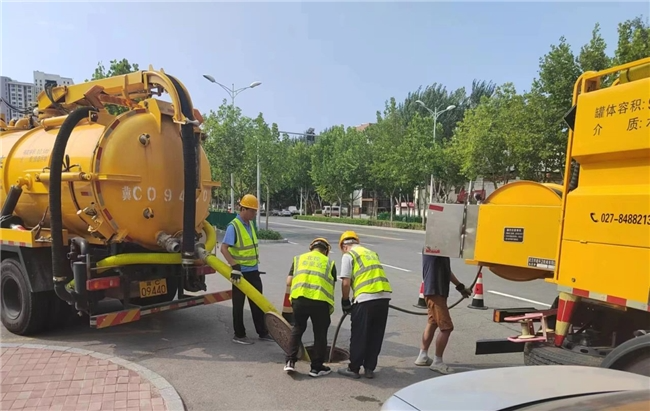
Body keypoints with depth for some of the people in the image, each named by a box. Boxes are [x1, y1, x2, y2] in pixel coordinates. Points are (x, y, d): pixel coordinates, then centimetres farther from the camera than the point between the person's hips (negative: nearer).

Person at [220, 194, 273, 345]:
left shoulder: (250, 225, 9)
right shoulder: (233, 226, -17)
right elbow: (224, 248, -26)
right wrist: (234, 266, -31)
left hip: (253, 271, 8)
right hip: (240, 273, -8)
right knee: (238, 304, 6)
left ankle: (262, 332, 24)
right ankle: (239, 335, 18)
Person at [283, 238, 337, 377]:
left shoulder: (298, 258, 21)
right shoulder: (329, 262, 18)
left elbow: (289, 282, 13)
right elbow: (332, 286, 13)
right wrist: (331, 308, 25)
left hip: (299, 298, 2)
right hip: (320, 301, -1)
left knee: (297, 329, 23)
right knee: (320, 334, 14)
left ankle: (290, 361, 20)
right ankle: (316, 367, 23)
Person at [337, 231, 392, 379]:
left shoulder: (348, 255, 4)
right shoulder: (372, 253, 25)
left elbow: (346, 283, -4)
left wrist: (345, 302, 10)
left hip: (366, 298, -6)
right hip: (384, 296, 7)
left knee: (359, 336, 7)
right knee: (376, 335, 15)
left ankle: (354, 369, 16)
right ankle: (369, 369, 22)